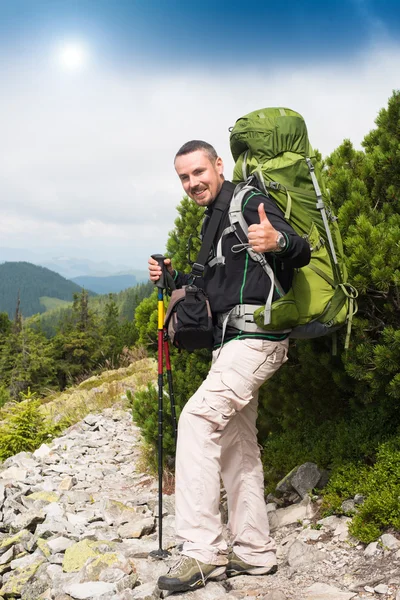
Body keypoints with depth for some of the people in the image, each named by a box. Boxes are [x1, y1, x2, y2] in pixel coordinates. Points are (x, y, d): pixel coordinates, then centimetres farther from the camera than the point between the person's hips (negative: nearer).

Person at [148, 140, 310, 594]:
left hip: (256, 337, -10)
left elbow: (303, 253, -19)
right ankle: (254, 553, 21)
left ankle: (202, 551, -18)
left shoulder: (249, 203, -7)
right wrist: (173, 277, 13)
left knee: (198, 417, -21)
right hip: (231, 340, 11)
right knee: (236, 443, 12)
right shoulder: (213, 220, 22)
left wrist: (279, 241, -41)